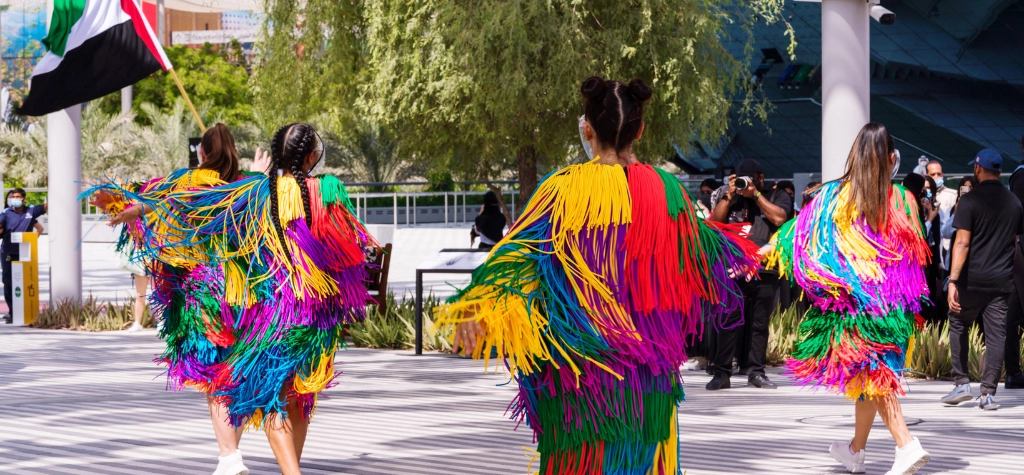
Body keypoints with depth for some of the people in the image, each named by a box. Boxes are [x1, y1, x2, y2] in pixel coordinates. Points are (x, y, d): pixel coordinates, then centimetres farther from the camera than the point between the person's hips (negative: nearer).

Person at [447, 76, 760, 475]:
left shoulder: (567, 189, -11)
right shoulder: (663, 188, 0)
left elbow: (522, 247, -23)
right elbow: (700, 250, 16)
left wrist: (480, 306, -32)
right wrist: (737, 250, 39)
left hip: (582, 356, -3)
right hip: (650, 362, 3)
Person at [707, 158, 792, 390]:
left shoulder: (777, 196, 11)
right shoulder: (730, 197, 16)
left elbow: (779, 217, -9)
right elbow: (715, 222, 4)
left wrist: (755, 194, -7)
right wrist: (729, 196, -4)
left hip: (766, 272, -1)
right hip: (734, 269, 1)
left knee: (760, 324, 4)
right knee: (729, 322, -4)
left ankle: (756, 371, 10)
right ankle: (722, 373, -4)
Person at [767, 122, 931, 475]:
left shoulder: (835, 196, -8)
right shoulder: (902, 199, -2)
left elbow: (801, 232, 0)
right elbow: (916, 251, 6)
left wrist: (767, 250, 14)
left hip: (853, 295, -3)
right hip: (894, 298, 3)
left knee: (869, 371, -1)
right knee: (873, 373, 16)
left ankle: (907, 444, -18)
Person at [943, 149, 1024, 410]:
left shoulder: (970, 201, -9)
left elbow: (962, 242, -15)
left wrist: (953, 280, -16)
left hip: (972, 280, -3)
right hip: (1002, 281, 4)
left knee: (958, 325, 13)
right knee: (996, 334, 3)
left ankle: (962, 383, 8)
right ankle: (988, 393, 1)